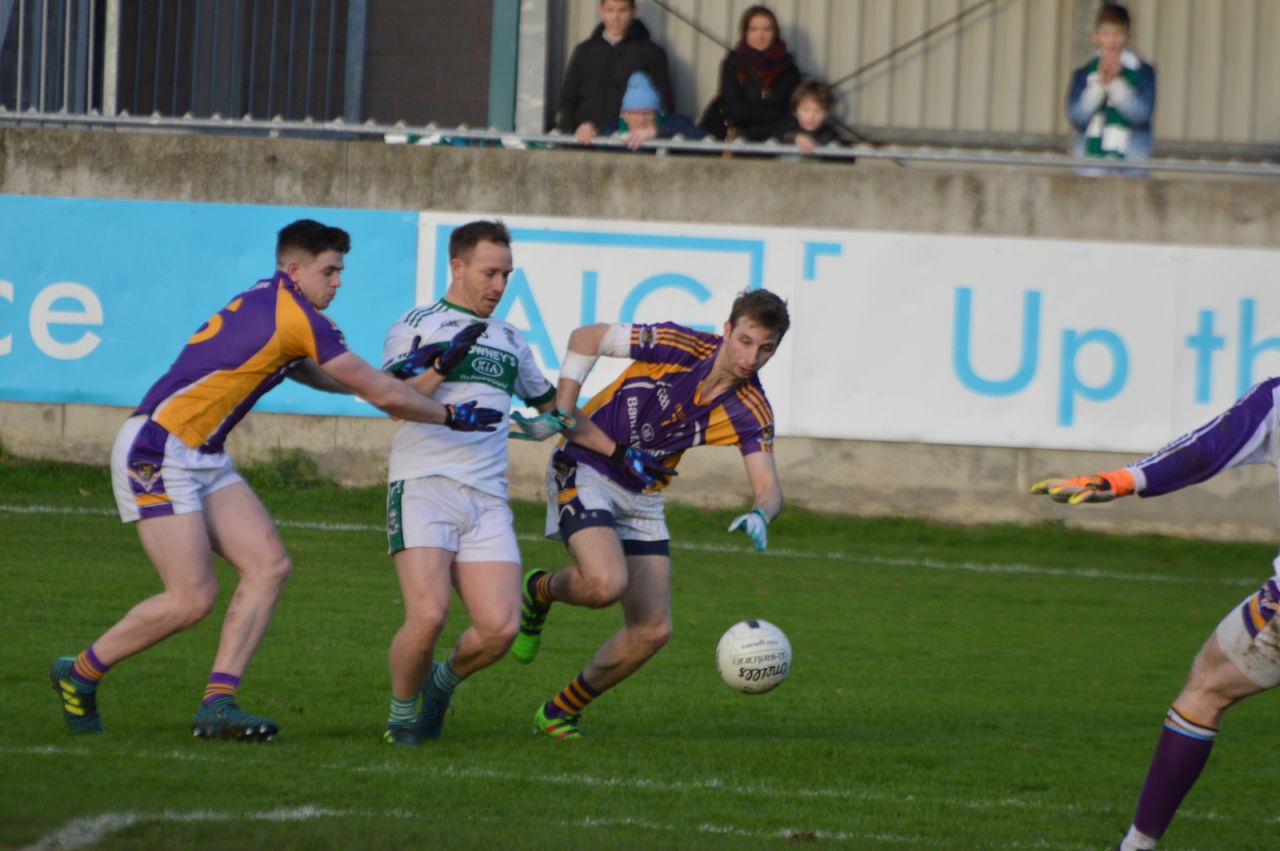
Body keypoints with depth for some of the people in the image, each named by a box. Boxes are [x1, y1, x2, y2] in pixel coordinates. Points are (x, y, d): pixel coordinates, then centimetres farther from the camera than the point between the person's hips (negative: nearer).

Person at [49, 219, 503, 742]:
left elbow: (309, 372, 30)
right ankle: (78, 675, 8)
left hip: (202, 459, 10)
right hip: (156, 456, -10)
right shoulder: (297, 318, -16)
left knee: (269, 565, -1)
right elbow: (381, 394, -12)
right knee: (193, 599, -11)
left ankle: (218, 702, -4)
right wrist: (452, 416, 2)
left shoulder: (268, 302, 12)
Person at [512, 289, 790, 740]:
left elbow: (768, 487, -17)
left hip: (642, 499, 5)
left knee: (653, 630, -1)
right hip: (586, 470, -5)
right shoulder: (678, 346, -20)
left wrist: (759, 515, -41)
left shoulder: (751, 412, -9)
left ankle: (559, 713, 18)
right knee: (606, 584, -30)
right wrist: (561, 413, -12)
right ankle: (542, 591, 6)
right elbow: (584, 338, -8)